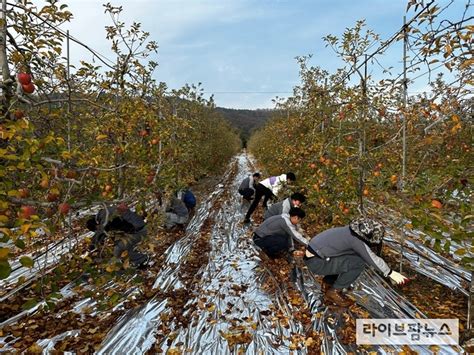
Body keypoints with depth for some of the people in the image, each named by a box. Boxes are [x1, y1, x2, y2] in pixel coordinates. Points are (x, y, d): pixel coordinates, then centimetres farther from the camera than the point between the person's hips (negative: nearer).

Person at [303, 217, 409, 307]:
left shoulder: (353, 231, 8)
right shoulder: (355, 238, -19)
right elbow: (372, 259, -16)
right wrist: (391, 273, -4)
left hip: (315, 254, 9)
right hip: (316, 262, -9)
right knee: (359, 263, -14)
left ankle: (327, 283, 21)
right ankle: (334, 292, 0)